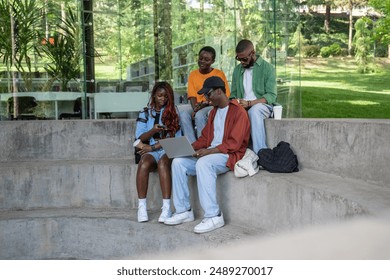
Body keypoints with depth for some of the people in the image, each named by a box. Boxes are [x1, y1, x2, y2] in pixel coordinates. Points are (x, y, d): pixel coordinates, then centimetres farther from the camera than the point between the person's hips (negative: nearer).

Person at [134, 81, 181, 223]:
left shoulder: (173, 113, 11)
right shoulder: (145, 113, 15)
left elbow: (175, 137, 0)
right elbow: (140, 138, 6)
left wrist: (153, 147, -7)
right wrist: (153, 130, -14)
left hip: (168, 150, -1)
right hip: (149, 151, 1)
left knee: (163, 163, -35)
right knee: (144, 164, -33)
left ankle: (166, 207, -40)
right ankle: (141, 206, -31)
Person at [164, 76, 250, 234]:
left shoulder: (238, 112, -8)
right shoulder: (214, 111, 20)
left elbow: (233, 144, -17)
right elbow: (204, 137, 19)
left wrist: (209, 151, -25)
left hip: (229, 156, -8)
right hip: (210, 154, 8)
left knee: (203, 163, -37)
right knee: (178, 162, -10)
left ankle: (214, 216, -32)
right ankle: (184, 211, -7)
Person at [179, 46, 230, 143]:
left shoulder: (219, 74, 0)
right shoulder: (193, 74, 11)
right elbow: (192, 96, 4)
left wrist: (206, 103, -17)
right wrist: (195, 108, -17)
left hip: (214, 106, -3)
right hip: (197, 107, 4)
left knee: (200, 115, -34)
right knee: (183, 114, -27)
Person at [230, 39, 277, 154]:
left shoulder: (267, 68, 0)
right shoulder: (237, 70, 16)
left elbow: (271, 96, -9)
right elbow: (233, 94, 21)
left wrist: (250, 103, -22)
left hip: (262, 105, -4)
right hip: (242, 107, 4)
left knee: (254, 110, -40)